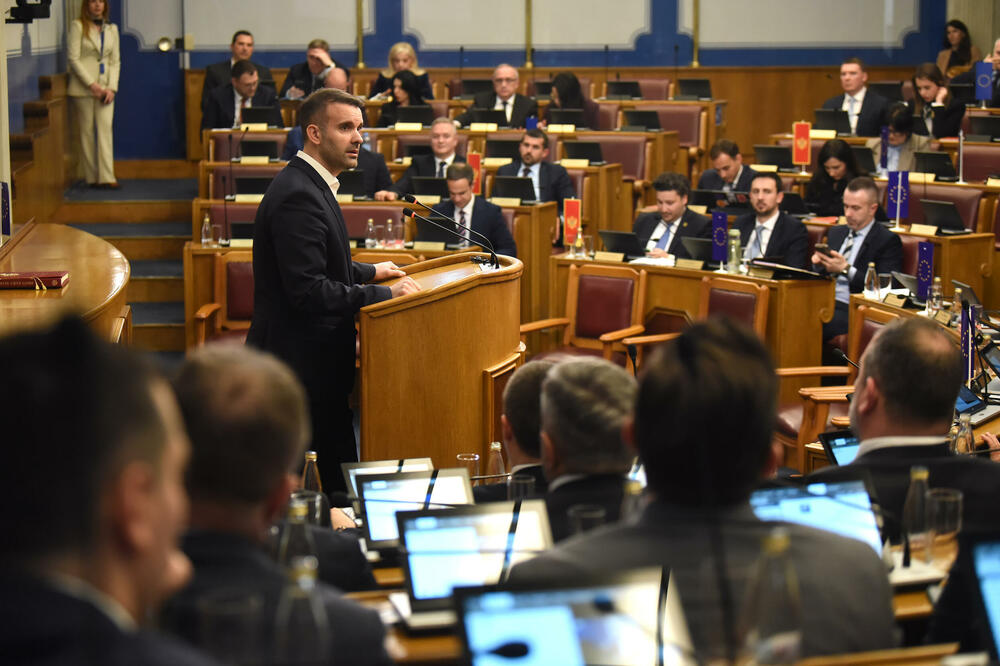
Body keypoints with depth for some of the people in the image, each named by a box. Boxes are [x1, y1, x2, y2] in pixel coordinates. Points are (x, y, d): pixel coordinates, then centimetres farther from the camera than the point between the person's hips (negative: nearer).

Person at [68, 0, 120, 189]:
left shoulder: (112, 28, 13)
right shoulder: (78, 26, -1)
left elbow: (115, 61, 11)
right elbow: (73, 58, -7)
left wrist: (111, 87, -3)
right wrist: (92, 84, -13)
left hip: (105, 87, 3)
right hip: (83, 87, -3)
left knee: (106, 129, -7)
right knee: (86, 131, 0)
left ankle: (106, 177, -11)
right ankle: (92, 177, 5)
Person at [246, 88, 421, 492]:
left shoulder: (310, 185, 12)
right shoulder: (297, 196, -21)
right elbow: (308, 290, -27)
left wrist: (368, 272, 17)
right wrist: (385, 294, -20)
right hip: (300, 363, -11)